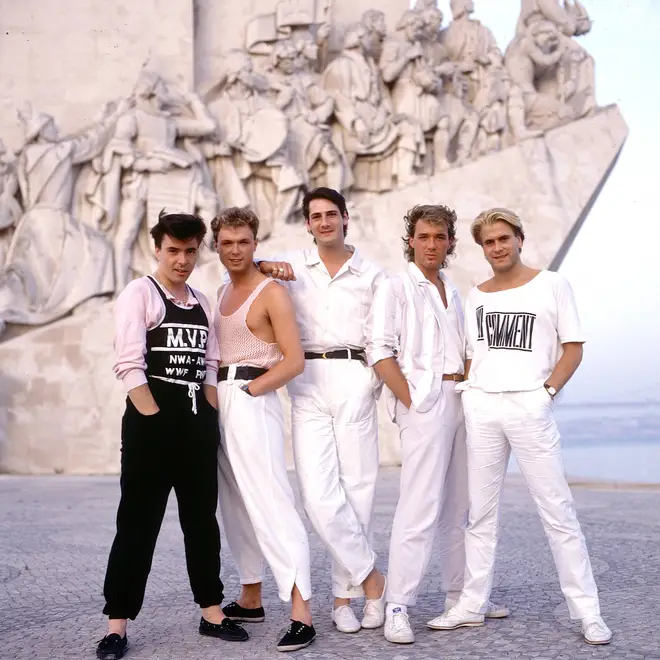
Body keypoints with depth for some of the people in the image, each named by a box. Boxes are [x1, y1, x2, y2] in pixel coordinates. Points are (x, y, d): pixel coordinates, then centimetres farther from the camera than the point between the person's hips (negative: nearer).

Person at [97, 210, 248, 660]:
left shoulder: (202, 303, 15)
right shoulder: (139, 294, -3)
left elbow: (211, 366, 14)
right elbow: (129, 364, -12)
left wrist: (210, 418, 3)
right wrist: (156, 420, -16)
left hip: (198, 418, 6)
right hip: (152, 418, -6)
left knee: (202, 518, 11)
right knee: (138, 521, -3)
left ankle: (212, 613, 21)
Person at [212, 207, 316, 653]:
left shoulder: (272, 292, -7)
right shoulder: (224, 293, 17)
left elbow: (295, 361, -13)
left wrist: (249, 389, -14)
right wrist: (217, 392, 7)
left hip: (253, 403, -9)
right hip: (222, 403, 9)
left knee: (271, 503, -14)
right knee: (236, 503, 13)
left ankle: (301, 614, -16)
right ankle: (251, 600, 25)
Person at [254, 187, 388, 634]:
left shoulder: (372, 274, 10)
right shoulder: (294, 266, 11)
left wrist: (375, 381, -4)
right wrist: (267, 267, -1)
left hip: (354, 380, -1)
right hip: (308, 383, 1)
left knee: (357, 486, -3)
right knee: (318, 491, -10)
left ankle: (343, 594, 8)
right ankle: (372, 578, 4)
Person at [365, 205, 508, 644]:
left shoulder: (453, 293, 18)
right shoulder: (396, 289, -3)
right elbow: (380, 352, -11)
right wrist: (412, 401, -15)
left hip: (461, 401, 7)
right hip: (423, 402, -7)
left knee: (460, 506, 12)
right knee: (420, 506, -12)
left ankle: (461, 596, 22)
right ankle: (398, 608, -7)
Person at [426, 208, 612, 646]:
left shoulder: (551, 285, 3)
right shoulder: (477, 297, 14)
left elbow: (573, 347, 1)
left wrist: (546, 392, -9)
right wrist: (470, 398, 3)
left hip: (530, 405, -4)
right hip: (481, 408, 4)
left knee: (557, 510, -3)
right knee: (481, 512, 8)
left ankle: (588, 612, 3)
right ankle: (473, 605, 16)